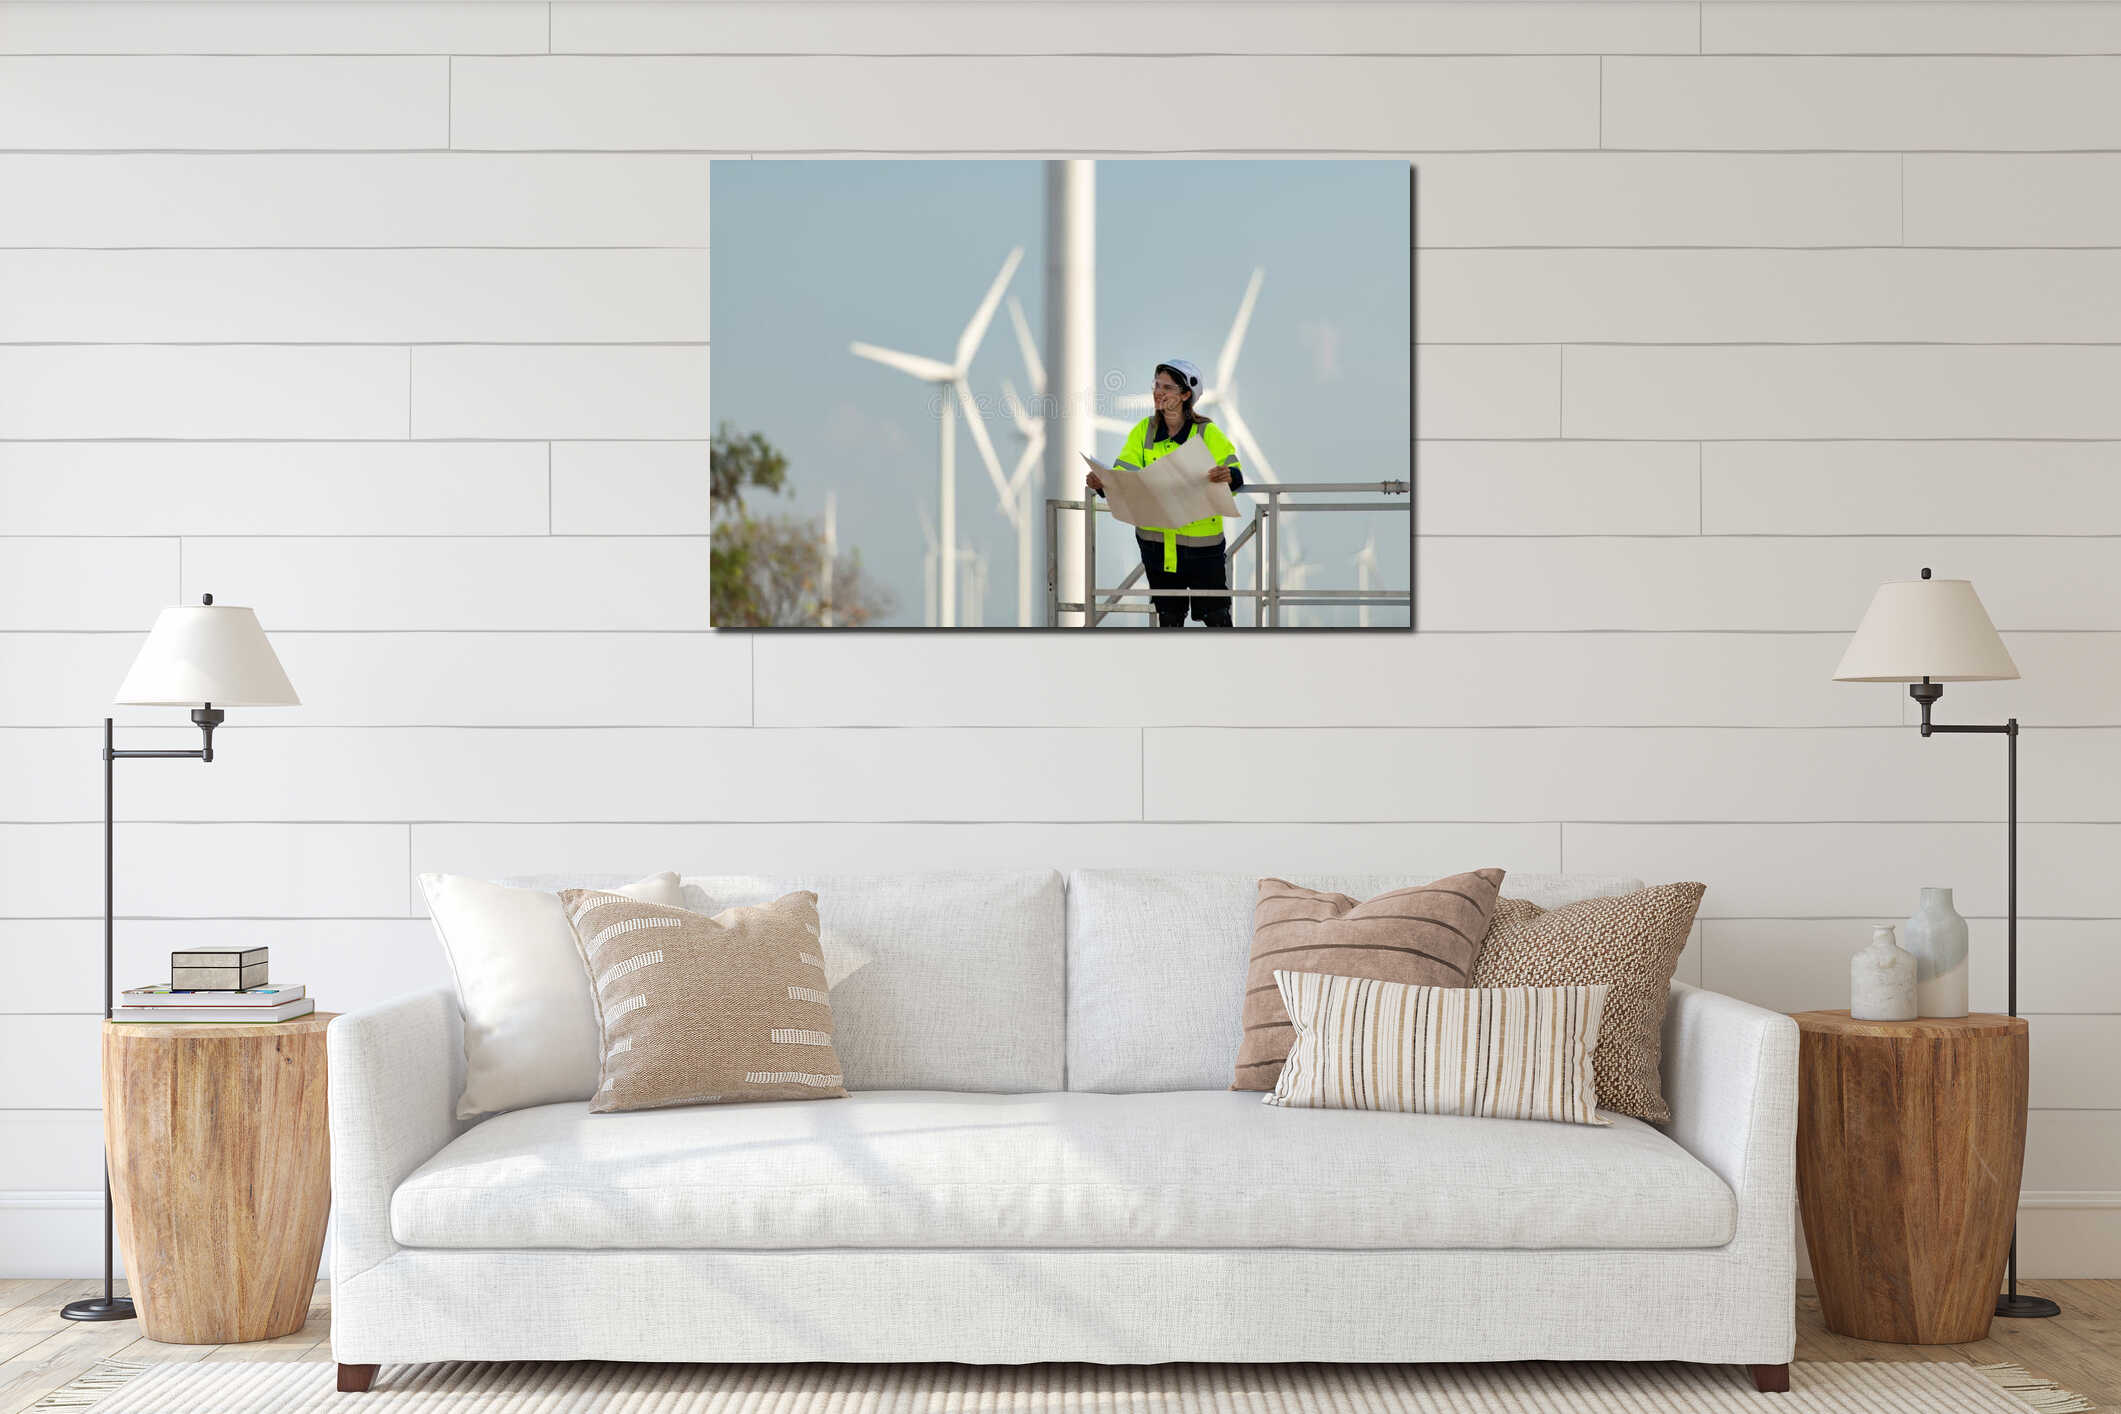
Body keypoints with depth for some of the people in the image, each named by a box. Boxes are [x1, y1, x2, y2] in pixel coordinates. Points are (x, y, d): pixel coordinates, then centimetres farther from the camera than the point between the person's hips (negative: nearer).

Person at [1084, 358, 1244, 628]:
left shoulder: (1207, 432, -6)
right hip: (1156, 538, 3)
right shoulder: (1144, 431, 4)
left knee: (1216, 615, -1)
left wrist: (1228, 476, -37)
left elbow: (1235, 475, -13)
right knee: (1168, 617, 12)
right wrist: (1102, 483, -24)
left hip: (1201, 537, -3)